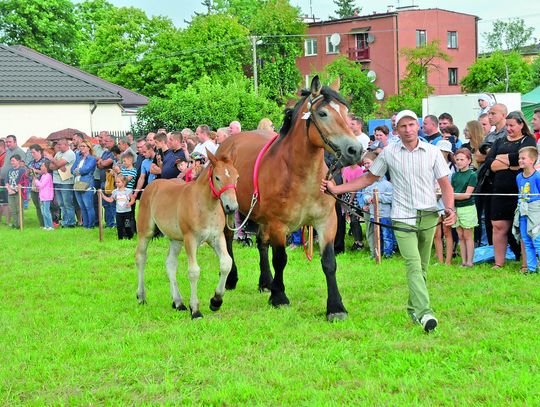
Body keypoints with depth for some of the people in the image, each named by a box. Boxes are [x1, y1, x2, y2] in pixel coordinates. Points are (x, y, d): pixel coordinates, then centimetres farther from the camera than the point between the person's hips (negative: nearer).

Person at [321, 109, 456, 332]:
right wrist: (336, 188, 6)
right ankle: (425, 312, -26)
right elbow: (369, 178, 12)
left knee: (422, 267, 9)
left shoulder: (432, 151, 2)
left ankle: (414, 308, 24)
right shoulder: (389, 152, 2)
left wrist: (450, 208, -15)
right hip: (403, 217, -2)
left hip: (429, 216, 2)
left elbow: (445, 184, 3)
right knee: (413, 265, -16)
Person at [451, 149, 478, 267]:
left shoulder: (472, 175, -6)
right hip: (456, 207, 5)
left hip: (467, 207, -5)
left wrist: (453, 195, -17)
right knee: (460, 236, 8)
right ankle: (463, 262, 11)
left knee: (467, 236, -1)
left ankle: (469, 262, 2)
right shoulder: (455, 175, 11)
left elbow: (467, 194, -12)